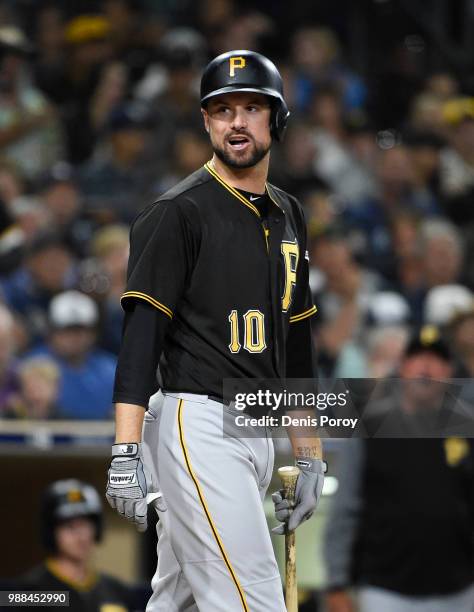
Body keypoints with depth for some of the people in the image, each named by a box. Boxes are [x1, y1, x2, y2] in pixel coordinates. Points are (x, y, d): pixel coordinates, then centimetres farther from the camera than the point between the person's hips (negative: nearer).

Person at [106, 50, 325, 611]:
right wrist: (126, 454, -24)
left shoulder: (287, 217, 17)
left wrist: (309, 455, 19)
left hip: (256, 434, 8)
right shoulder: (180, 212, -7)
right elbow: (141, 332, -14)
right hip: (197, 427, -8)